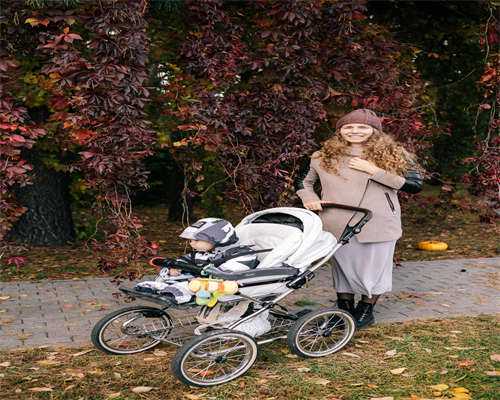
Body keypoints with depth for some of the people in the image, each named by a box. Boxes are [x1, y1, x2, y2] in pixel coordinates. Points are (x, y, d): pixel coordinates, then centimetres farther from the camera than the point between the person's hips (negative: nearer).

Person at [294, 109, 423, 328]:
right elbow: (302, 181, 18)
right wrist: (309, 199, -4)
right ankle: (345, 308, 32)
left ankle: (366, 309, 31)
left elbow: (415, 185, -9)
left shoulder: (394, 154, -1)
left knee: (375, 266, 9)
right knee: (344, 266, 12)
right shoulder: (324, 156, 5)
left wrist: (375, 171, -15)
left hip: (379, 225, -1)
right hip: (338, 225, 1)